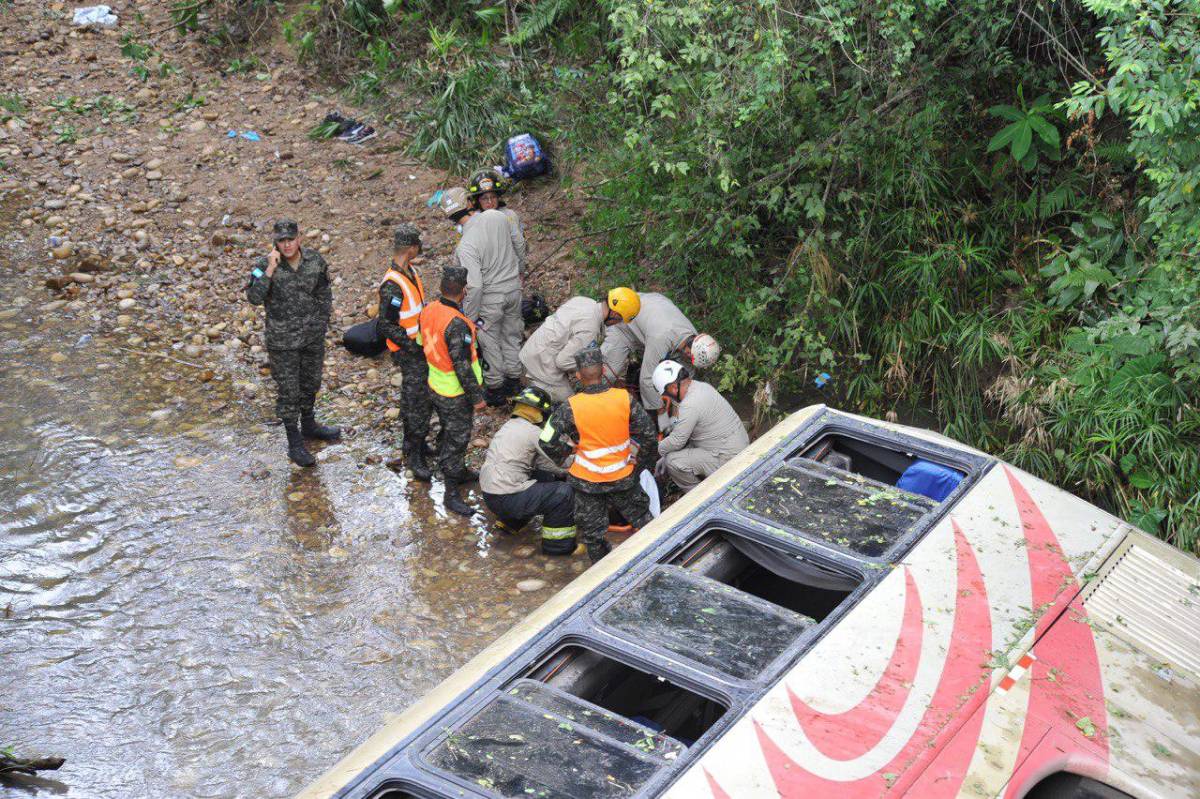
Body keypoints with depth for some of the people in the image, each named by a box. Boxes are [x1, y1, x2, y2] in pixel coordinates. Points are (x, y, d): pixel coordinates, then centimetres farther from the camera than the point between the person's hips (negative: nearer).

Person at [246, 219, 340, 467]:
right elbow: (254, 298, -29)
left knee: (311, 382, 22)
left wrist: (322, 323, 8)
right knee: (288, 391, 4)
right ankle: (295, 443, 17)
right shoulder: (264, 265, -17)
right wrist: (270, 269, -34)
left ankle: (308, 425, 45)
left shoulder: (315, 260, -7)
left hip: (313, 336, 4)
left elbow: (324, 294, 7)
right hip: (283, 341, -4)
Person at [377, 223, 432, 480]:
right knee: (417, 402, -3)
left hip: (422, 345, 9)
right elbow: (387, 326, -24)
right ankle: (415, 456, 7)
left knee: (423, 399, 20)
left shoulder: (410, 271, 3)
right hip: (408, 352, -9)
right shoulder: (392, 285, -26)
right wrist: (412, 346, -23)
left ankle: (413, 442, 35)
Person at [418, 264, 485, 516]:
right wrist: (477, 396, -18)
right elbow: (462, 365, -29)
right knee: (456, 441, 3)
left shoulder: (429, 310, -6)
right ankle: (452, 495, 12)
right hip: (456, 394, -8)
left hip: (436, 385, 8)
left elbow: (423, 343, 10)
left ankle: (460, 472, 47)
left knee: (450, 433, 26)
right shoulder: (457, 325, -32)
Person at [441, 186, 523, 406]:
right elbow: (517, 244, 6)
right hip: (514, 288, 6)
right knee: (511, 335, 23)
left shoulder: (467, 246, -29)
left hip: (491, 297, -6)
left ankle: (495, 390, 27)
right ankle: (514, 381, 39)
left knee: (490, 343, 14)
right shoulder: (497, 216, -12)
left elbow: (475, 286, -27)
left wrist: (470, 316, -15)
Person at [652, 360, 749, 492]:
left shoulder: (690, 405, -25)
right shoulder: (700, 386, 5)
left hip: (728, 460, -10)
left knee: (672, 461, -14)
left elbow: (676, 441, -18)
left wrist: (658, 449, 1)